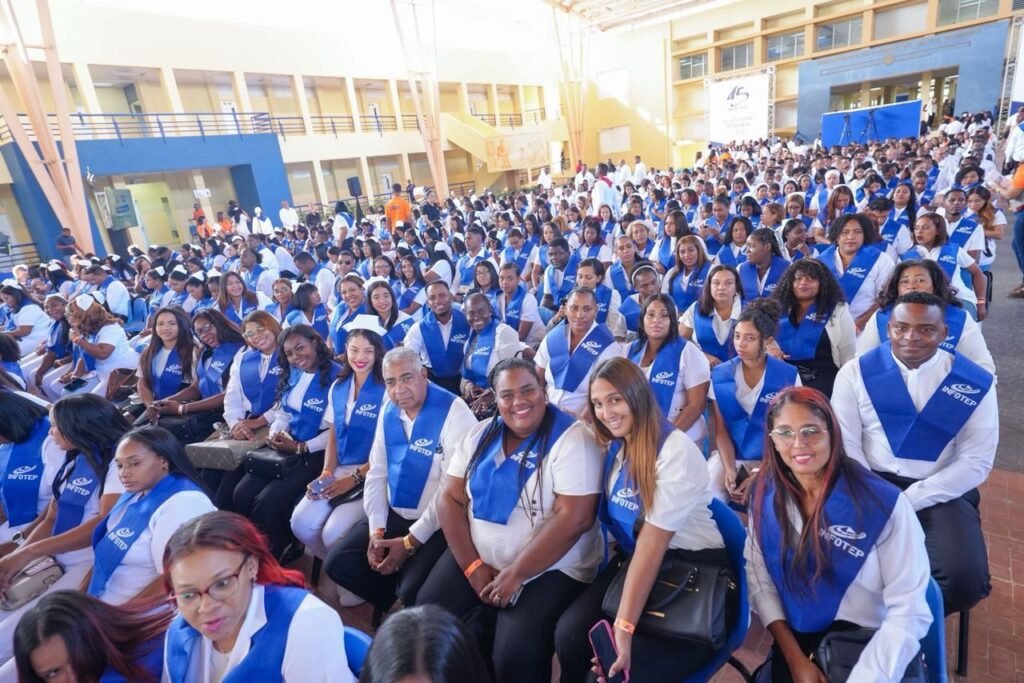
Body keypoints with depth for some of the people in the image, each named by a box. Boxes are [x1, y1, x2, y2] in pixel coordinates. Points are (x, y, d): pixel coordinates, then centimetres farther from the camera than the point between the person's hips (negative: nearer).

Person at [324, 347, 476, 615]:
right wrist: (376, 529, -4)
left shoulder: (453, 412, -20)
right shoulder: (388, 412, 3)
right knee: (338, 563, 0)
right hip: (393, 515, 7)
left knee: (413, 592, -23)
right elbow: (377, 473, 7)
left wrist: (411, 540, -16)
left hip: (437, 525, -7)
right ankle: (391, 604, 20)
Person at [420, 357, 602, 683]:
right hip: (474, 558, 5)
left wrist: (515, 575, -19)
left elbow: (574, 519, -21)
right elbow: (450, 499, 2)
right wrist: (473, 567, -9)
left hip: (550, 570, -5)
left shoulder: (572, 439, -15)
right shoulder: (480, 434, 3)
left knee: (515, 655, -23)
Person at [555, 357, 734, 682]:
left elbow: (653, 541, -23)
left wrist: (625, 624, -26)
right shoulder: (615, 447, 5)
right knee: (569, 633, -17)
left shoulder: (676, 451, -18)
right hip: (632, 560, 5)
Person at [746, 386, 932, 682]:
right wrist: (795, 658, -7)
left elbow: (909, 612, -15)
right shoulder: (766, 496, -6)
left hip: (867, 646, -3)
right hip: (795, 643, 3)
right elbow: (759, 578, -1)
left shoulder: (884, 503, -16)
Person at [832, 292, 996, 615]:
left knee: (965, 578, -24)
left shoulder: (976, 383, 0)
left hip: (942, 494, 1)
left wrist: (907, 500, -14)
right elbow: (846, 443, -3)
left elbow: (977, 461, -4)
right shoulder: (856, 372, 0)